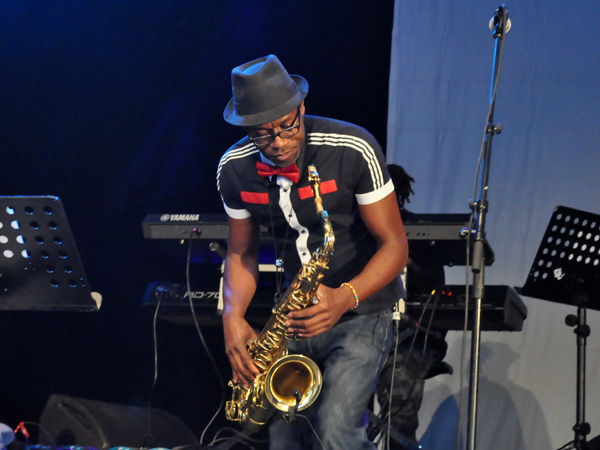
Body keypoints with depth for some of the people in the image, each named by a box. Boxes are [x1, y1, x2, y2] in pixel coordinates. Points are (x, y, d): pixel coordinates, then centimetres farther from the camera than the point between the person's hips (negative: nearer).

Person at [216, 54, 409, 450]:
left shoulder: (353, 149, -19)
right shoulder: (234, 169, -4)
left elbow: (395, 243, -14)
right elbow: (242, 253, 9)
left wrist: (346, 297, -30)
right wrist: (233, 315, -10)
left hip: (363, 309, -5)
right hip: (296, 313, 5)